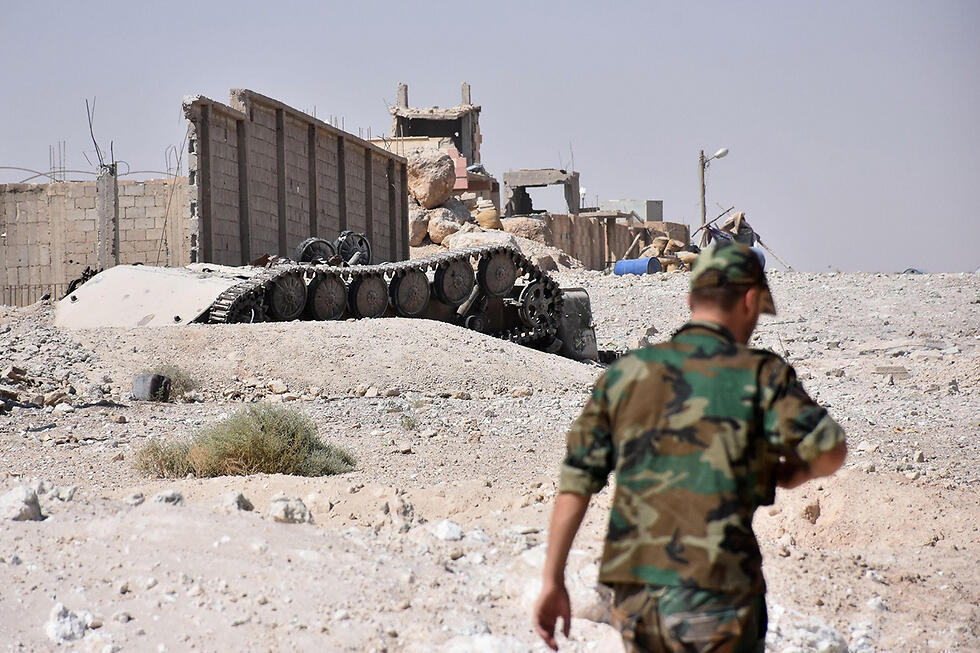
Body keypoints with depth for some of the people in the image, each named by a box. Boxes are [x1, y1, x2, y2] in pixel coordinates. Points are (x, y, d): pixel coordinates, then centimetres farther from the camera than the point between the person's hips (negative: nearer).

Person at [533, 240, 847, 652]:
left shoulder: (624, 374, 10)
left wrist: (552, 583, 10)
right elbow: (829, 451, -12)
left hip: (634, 600, 5)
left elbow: (575, 484, 7)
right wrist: (789, 474, 11)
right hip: (716, 600, -5)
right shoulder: (758, 373, -2)